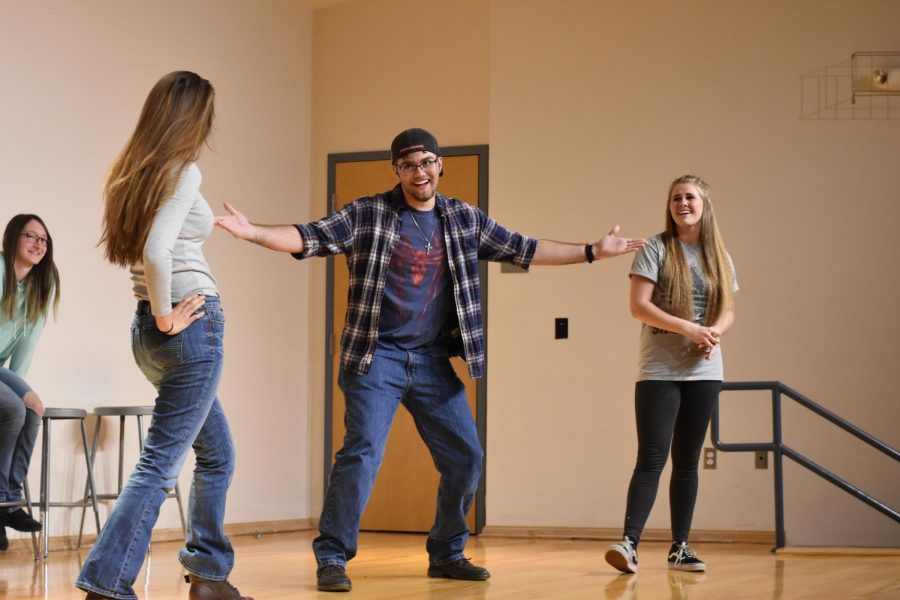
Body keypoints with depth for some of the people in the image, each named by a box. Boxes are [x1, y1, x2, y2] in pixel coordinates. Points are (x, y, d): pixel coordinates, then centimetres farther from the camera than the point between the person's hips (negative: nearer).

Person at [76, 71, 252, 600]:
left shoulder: (136, 170, 12)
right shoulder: (184, 171, -13)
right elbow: (156, 251, -25)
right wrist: (166, 315, -14)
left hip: (151, 334, 9)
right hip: (192, 325, -9)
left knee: (218, 456, 20)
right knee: (162, 462, -6)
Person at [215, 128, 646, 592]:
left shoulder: (465, 220, 7)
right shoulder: (368, 214, -4)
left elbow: (523, 250, 13)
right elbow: (312, 238, -11)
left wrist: (592, 251, 12)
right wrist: (254, 232, -28)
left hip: (432, 360, 5)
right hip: (376, 356, -5)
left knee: (466, 457, 6)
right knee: (362, 453, -16)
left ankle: (446, 553, 24)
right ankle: (332, 558, -5)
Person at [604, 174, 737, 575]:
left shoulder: (718, 257, 11)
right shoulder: (655, 249, -3)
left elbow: (728, 310, 14)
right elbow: (638, 306, -11)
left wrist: (717, 331, -10)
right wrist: (689, 329, -19)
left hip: (703, 370, 4)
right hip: (659, 370, -4)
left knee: (687, 461, 8)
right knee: (652, 458, -12)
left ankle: (679, 548, 13)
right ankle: (629, 542, -14)